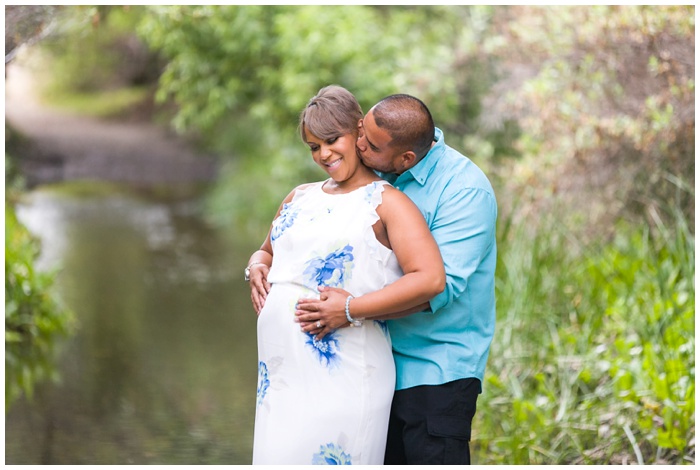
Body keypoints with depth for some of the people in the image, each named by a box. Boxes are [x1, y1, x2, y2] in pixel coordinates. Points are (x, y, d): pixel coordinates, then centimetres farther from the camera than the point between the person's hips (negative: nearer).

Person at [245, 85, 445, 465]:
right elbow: (266, 251, 34)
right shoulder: (301, 198, 19)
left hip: (343, 374, -6)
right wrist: (257, 268, 9)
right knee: (276, 455, 5)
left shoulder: (385, 202, -3)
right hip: (281, 371, 6)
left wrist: (350, 309, -18)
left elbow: (430, 278, -16)